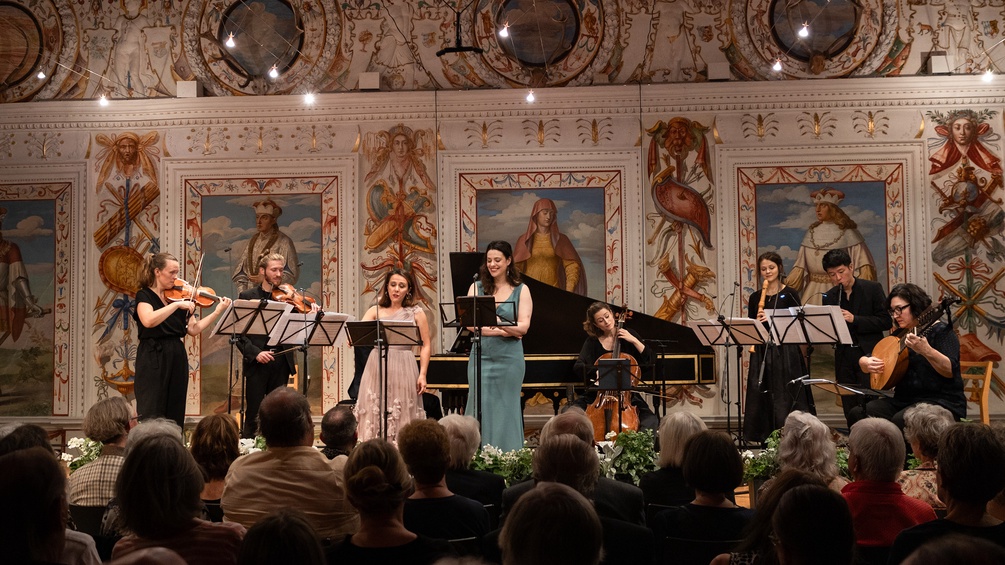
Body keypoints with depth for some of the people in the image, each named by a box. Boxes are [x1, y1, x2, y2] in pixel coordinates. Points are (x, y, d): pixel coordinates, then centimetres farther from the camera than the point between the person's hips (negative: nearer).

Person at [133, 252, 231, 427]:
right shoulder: (144, 296, -3)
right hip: (153, 360, -5)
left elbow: (193, 329, 5)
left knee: (175, 415, 6)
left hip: (178, 359, 6)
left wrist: (217, 311, -2)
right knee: (151, 415, -7)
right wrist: (177, 304, -24)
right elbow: (148, 321, -24)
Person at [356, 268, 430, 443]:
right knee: (374, 416, 0)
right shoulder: (376, 310, 10)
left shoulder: (416, 312, 7)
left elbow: (425, 346, 5)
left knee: (402, 419, 0)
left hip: (403, 370, -1)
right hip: (377, 368, 1)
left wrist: (422, 374, -3)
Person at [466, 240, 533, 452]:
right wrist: (505, 332, -14)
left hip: (509, 359, -1)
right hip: (481, 356, 1)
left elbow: (523, 327, -7)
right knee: (480, 409, -1)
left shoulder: (521, 290, 5)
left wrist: (498, 323, -26)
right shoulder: (477, 288, 8)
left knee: (506, 409, 2)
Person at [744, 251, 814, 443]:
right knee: (761, 397, 2)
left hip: (785, 353, -3)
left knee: (785, 398, -4)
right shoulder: (755, 298, 11)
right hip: (762, 354, 4)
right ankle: (766, 440, 9)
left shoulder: (790, 295, 0)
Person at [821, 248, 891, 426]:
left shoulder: (872, 288, -1)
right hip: (843, 359, 4)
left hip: (868, 356, -4)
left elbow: (886, 321, -7)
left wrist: (854, 319, -18)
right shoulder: (829, 297, 9)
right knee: (850, 413, 6)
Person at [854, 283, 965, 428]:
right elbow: (864, 361, 17)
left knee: (901, 421, -35)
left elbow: (951, 371, -21)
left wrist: (925, 350, -37)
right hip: (904, 401, 6)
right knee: (858, 413, -18)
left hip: (940, 403, -6)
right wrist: (866, 363, -7)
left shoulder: (941, 331, -5)